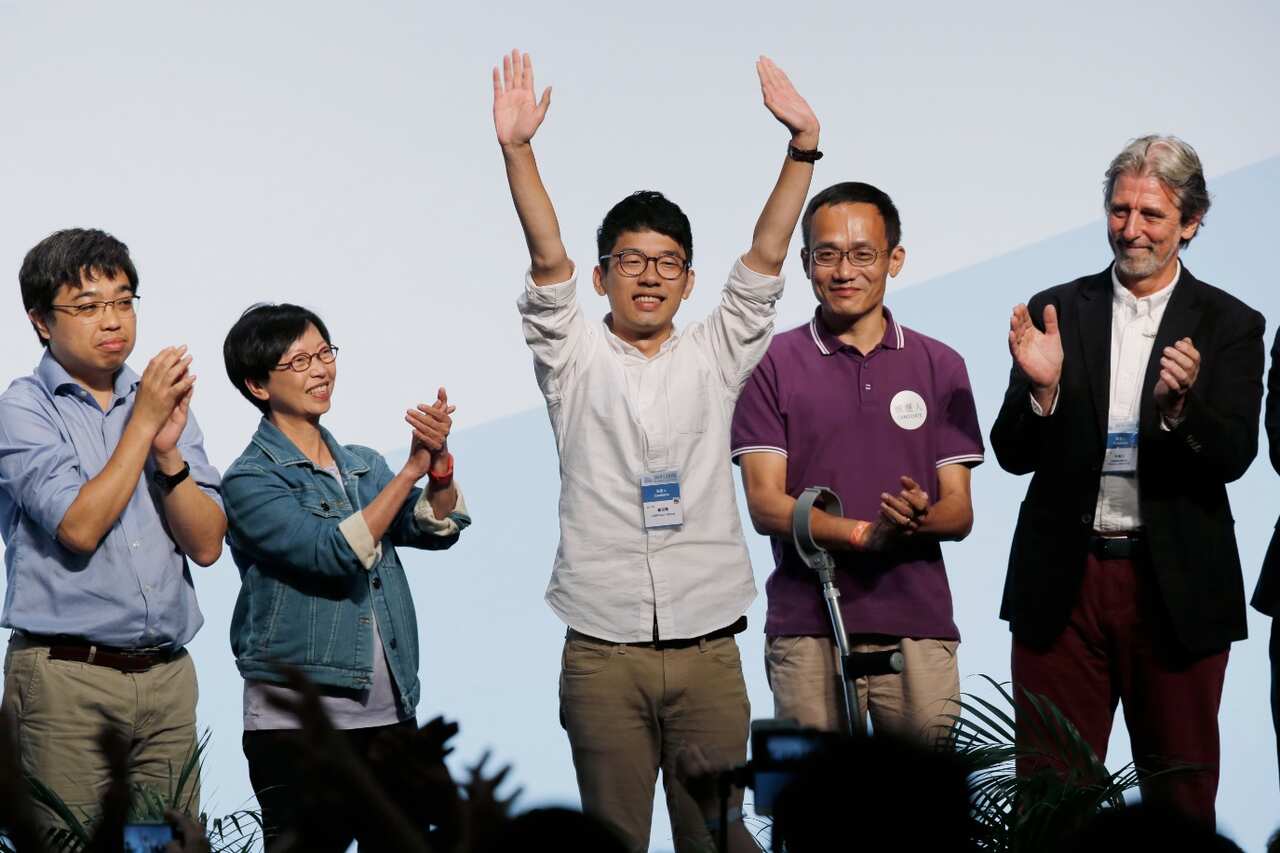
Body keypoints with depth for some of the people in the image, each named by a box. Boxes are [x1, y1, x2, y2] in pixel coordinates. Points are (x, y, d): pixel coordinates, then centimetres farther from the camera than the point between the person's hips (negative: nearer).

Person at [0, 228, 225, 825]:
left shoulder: (162, 401, 13)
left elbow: (206, 544, 6)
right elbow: (79, 528, -15)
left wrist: (167, 451, -9)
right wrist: (142, 424, -10)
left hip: (167, 676, 5)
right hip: (66, 677, -5)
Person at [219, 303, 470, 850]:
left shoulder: (364, 466, 15)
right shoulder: (250, 481, -5)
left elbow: (436, 528, 0)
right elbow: (335, 554, -17)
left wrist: (440, 464, -19)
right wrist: (412, 469, -18)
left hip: (389, 719, 6)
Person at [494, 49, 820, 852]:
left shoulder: (715, 357, 10)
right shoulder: (574, 359, 6)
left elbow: (766, 256, -1)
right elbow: (548, 260, -8)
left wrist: (803, 145, -12)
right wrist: (517, 149, -21)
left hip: (708, 649, 1)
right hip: (602, 654, -1)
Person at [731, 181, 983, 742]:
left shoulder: (940, 366, 11)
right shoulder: (773, 364, 5)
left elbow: (959, 512, 7)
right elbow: (765, 505, -3)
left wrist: (919, 518, -17)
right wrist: (866, 534, -18)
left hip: (918, 627, 2)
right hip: (807, 628, -1)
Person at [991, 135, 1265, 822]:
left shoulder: (1229, 325, 2)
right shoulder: (1055, 313, 5)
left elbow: (1233, 456, -9)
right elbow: (1014, 456, 1)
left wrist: (1179, 405, -28)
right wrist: (1041, 388, -18)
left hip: (1176, 589, -1)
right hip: (1063, 582, 1)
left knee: (1181, 790, 7)